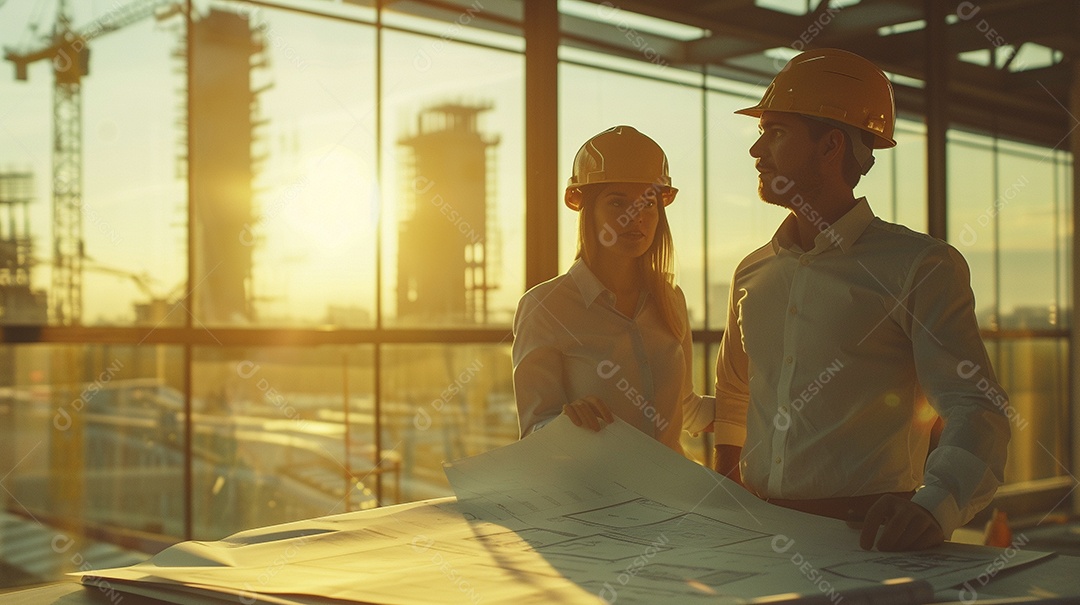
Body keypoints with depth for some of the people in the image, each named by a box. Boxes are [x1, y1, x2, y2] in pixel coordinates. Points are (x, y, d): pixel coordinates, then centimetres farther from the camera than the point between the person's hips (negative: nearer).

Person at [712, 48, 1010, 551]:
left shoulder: (921, 267, -2)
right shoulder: (751, 274, 16)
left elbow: (974, 409, -11)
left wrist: (931, 507, -29)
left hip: (865, 538, -5)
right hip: (759, 536, 5)